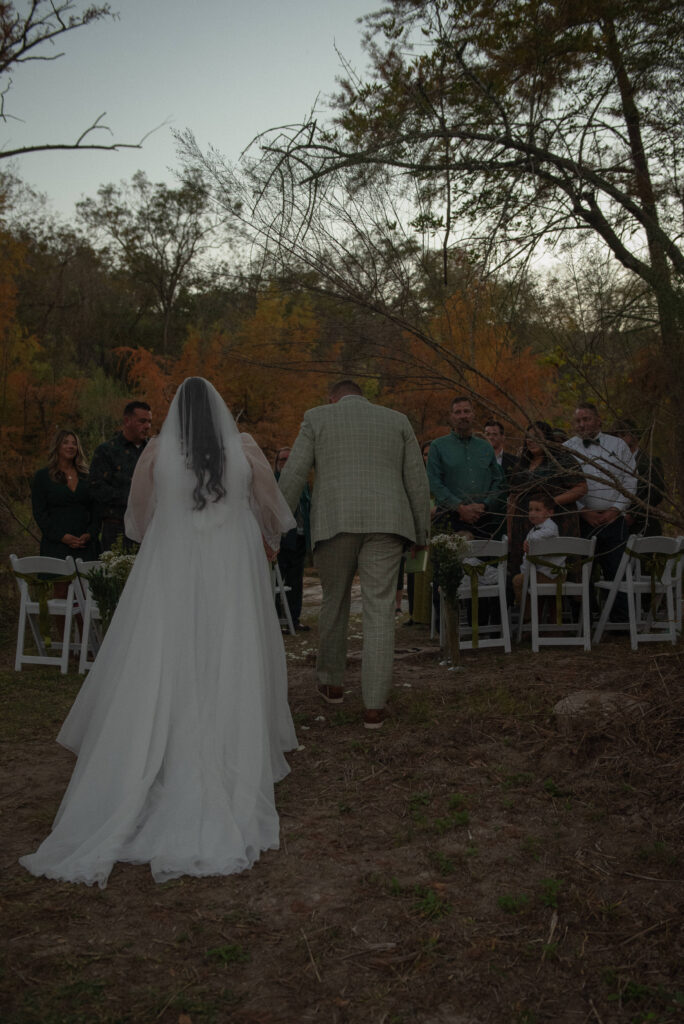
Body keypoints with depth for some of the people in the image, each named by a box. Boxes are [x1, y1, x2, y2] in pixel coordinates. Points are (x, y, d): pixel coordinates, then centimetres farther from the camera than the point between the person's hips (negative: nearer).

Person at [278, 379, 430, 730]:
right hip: (385, 521, 1)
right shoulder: (397, 420, 16)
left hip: (335, 521, 0)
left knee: (335, 601, 18)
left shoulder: (317, 418, 11)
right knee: (379, 612, 1)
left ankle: (331, 683, 30)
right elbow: (417, 481, 12)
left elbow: (292, 475, 2)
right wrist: (421, 534, 16)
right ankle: (374, 705, -1)